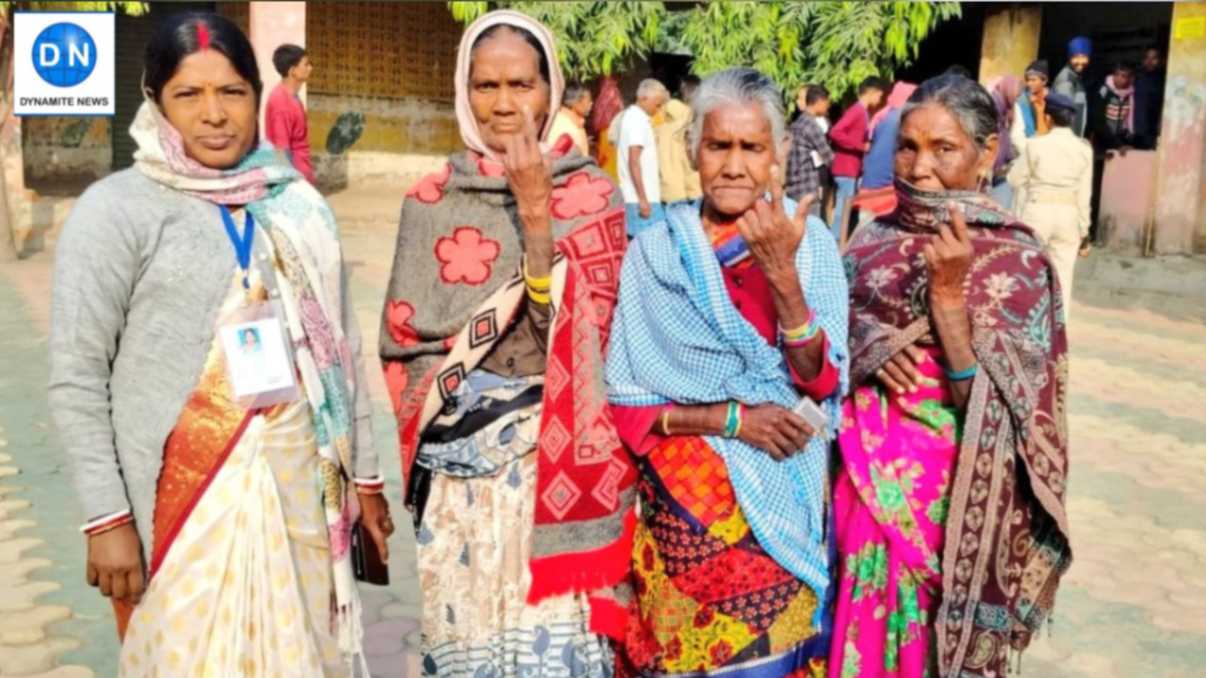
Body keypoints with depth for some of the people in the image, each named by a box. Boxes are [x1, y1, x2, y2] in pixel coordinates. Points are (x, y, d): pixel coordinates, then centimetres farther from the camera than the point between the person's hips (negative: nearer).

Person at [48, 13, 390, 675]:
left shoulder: (297, 204, 7)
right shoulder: (116, 209, -6)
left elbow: (338, 347, 10)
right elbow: (76, 377, -7)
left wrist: (364, 473, 11)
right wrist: (106, 517, -11)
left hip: (302, 488, 4)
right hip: (182, 497, -4)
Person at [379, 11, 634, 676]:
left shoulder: (591, 195, 1)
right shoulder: (431, 201, 6)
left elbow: (579, 330, -10)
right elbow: (403, 336, 5)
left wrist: (536, 211, -16)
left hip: (558, 457, -1)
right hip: (461, 467, 2)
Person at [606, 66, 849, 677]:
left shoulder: (810, 241, -4)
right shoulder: (656, 249, -5)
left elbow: (821, 381, -12)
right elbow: (623, 400, -6)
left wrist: (783, 276, -25)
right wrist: (731, 418, -18)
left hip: (782, 506, 1)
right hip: (682, 504, 0)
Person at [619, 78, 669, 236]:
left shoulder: (632, 115, 16)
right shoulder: (638, 119, -13)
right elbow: (633, 162, -18)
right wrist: (642, 198, -20)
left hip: (639, 197, 10)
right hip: (641, 197, -10)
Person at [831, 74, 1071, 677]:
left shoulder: (1016, 259, -10)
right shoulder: (875, 237, 2)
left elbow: (990, 400, -17)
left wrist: (949, 292, -26)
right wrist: (866, 345, -14)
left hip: (950, 488, -4)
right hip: (863, 472, 4)